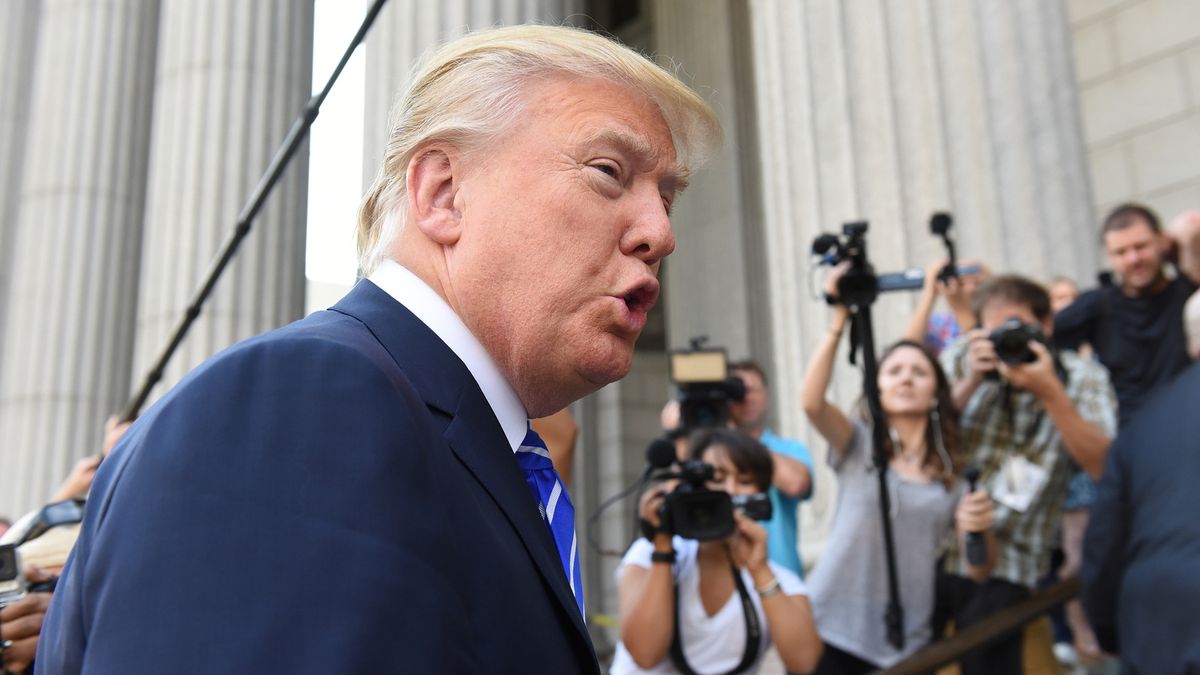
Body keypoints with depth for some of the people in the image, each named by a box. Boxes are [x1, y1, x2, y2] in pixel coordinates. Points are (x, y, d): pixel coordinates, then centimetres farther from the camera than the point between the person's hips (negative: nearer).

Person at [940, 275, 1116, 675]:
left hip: (1005, 565, -2)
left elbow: (1105, 467, -17)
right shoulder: (962, 357, 0)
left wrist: (1050, 392, -24)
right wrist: (969, 382, -17)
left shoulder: (1083, 379, -3)